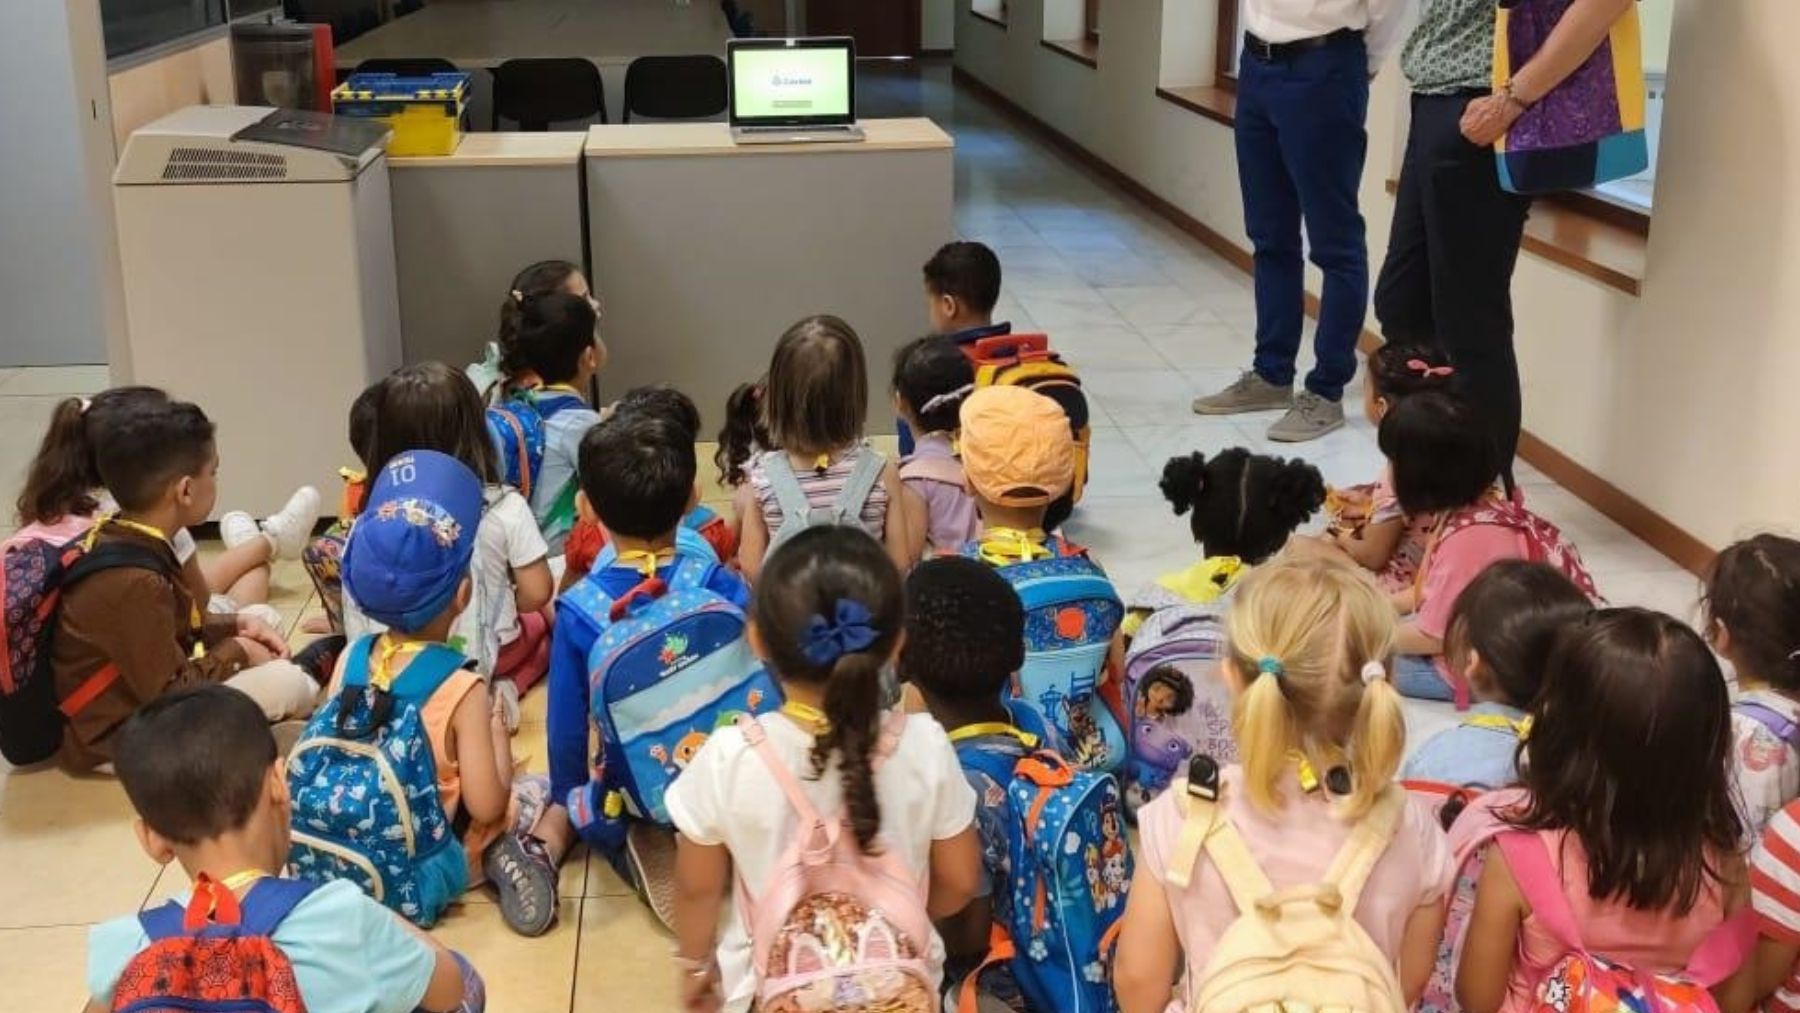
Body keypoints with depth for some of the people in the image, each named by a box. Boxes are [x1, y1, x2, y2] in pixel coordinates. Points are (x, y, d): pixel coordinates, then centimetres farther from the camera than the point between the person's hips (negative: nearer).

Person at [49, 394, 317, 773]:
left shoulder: (121, 539, -1)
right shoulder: (133, 582, -31)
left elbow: (173, 625, 15)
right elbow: (171, 695, -24)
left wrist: (237, 625, 4)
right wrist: (236, 650, -10)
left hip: (140, 694, 10)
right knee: (288, 684, -10)